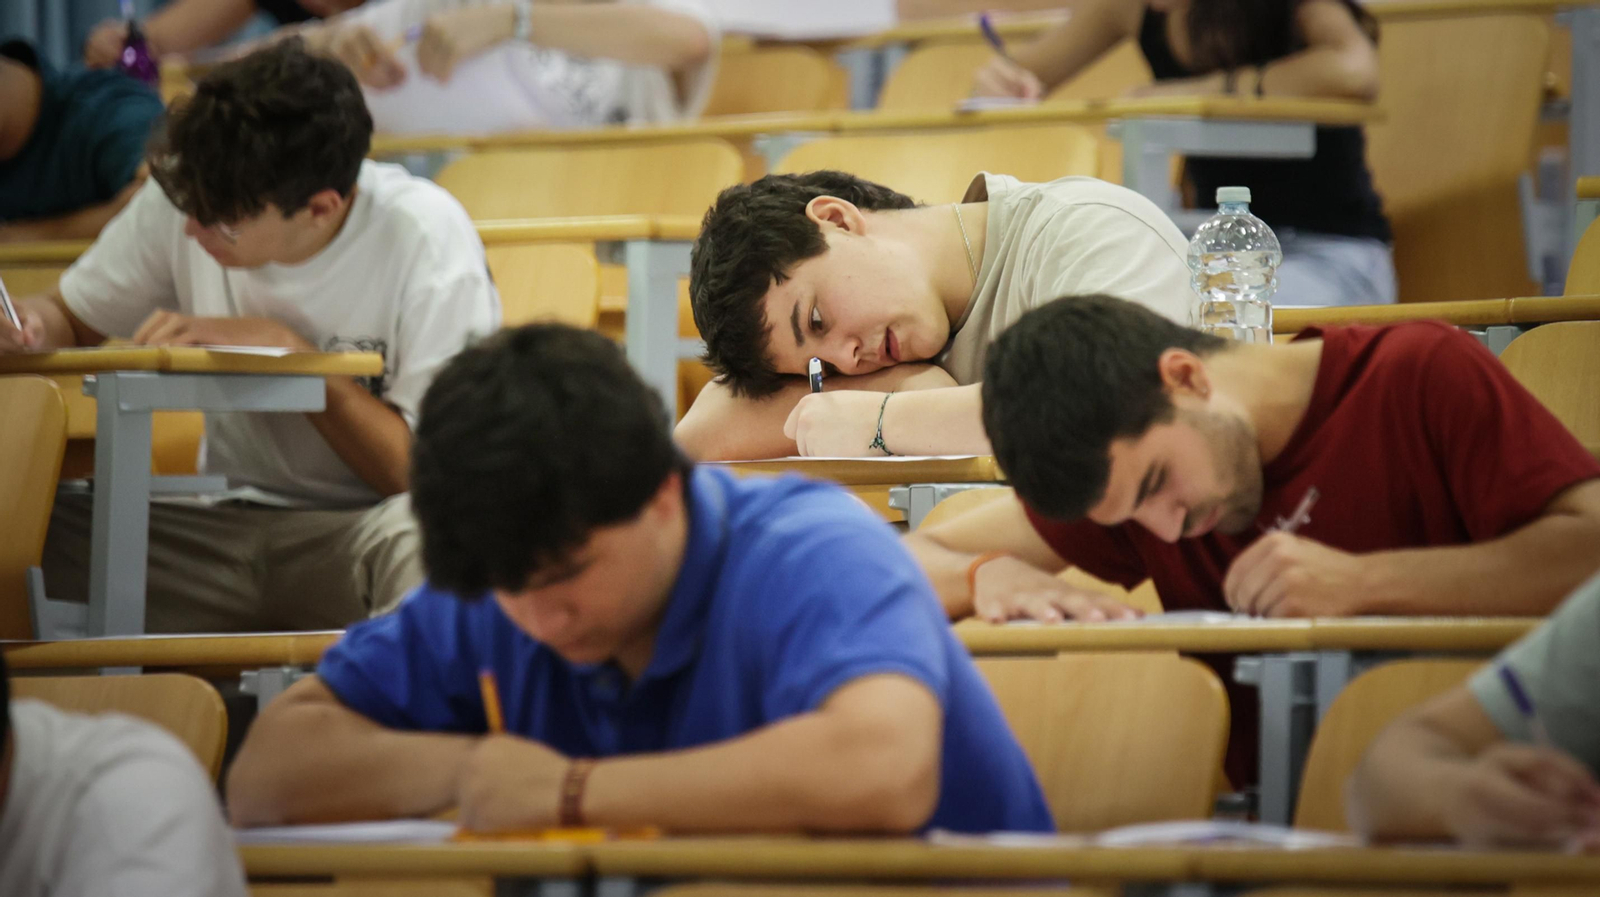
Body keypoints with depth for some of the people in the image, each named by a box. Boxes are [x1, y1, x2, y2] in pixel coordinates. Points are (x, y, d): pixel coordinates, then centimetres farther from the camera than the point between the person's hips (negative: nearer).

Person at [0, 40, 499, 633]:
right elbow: (73, 317, 14)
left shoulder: (426, 238, -15)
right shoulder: (182, 200, -4)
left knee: (420, 541, -41)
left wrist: (283, 347, -19)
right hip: (226, 524, 3)